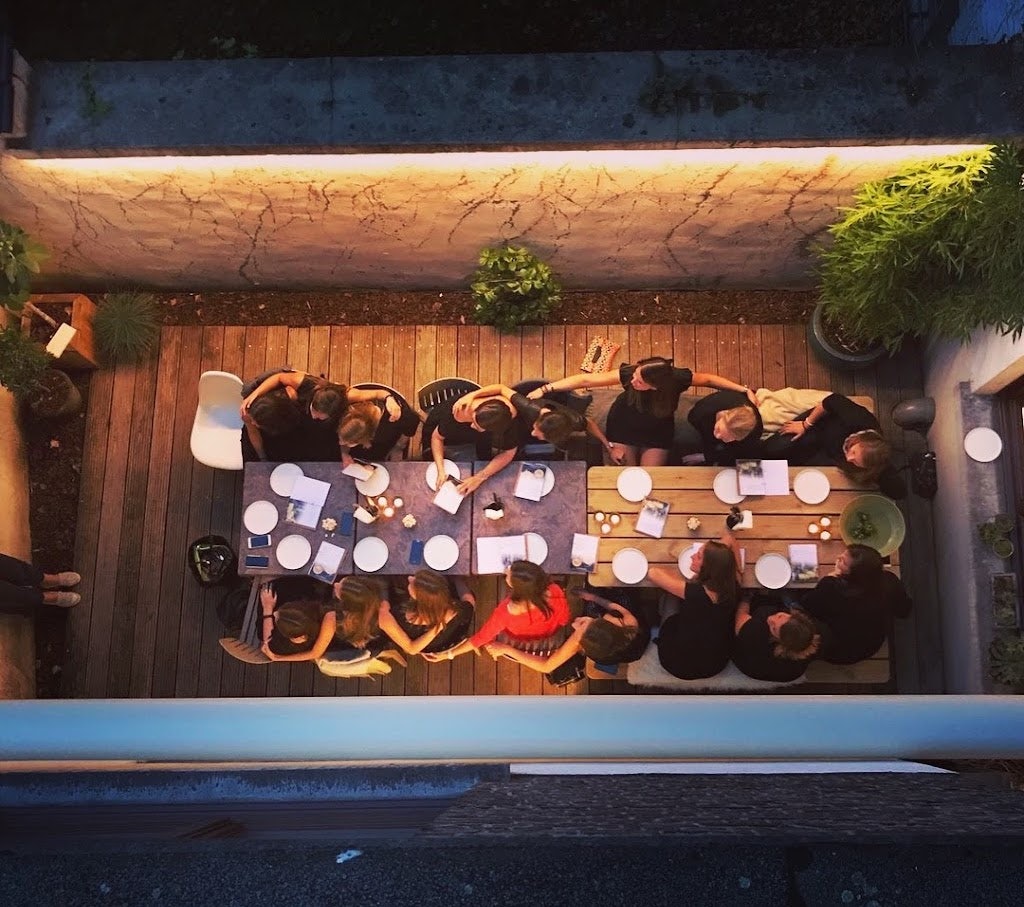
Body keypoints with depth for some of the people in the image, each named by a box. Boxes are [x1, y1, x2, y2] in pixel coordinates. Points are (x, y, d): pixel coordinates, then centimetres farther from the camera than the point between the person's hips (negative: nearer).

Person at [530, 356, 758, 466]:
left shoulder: (678, 379, -34)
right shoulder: (628, 374, -36)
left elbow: (708, 379, -15)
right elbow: (586, 380, -33)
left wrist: (744, 390, -20)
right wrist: (546, 389, -34)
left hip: (657, 433, 0)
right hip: (624, 428, 0)